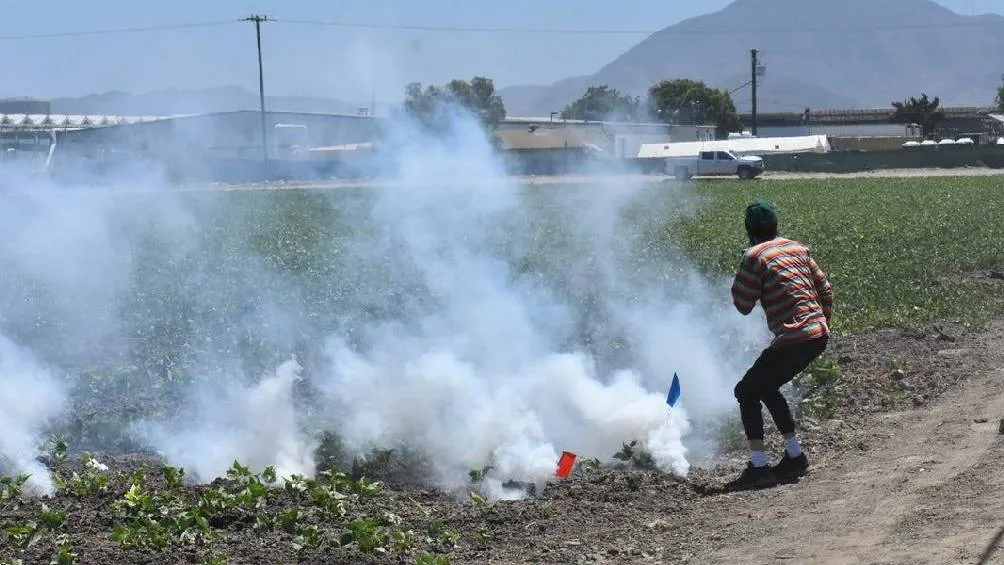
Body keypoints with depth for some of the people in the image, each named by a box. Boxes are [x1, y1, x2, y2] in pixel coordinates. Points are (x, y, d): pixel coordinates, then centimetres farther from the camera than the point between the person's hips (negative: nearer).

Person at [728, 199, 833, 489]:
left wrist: (741, 281, 13)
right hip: (819, 335, 8)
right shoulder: (797, 248, 14)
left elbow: (743, 305, -4)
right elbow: (825, 289, 16)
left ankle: (758, 467, -3)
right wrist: (823, 324, 25)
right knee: (766, 388, 24)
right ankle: (795, 456, 25)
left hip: (793, 339, -8)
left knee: (746, 391, 4)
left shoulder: (754, 256, -8)